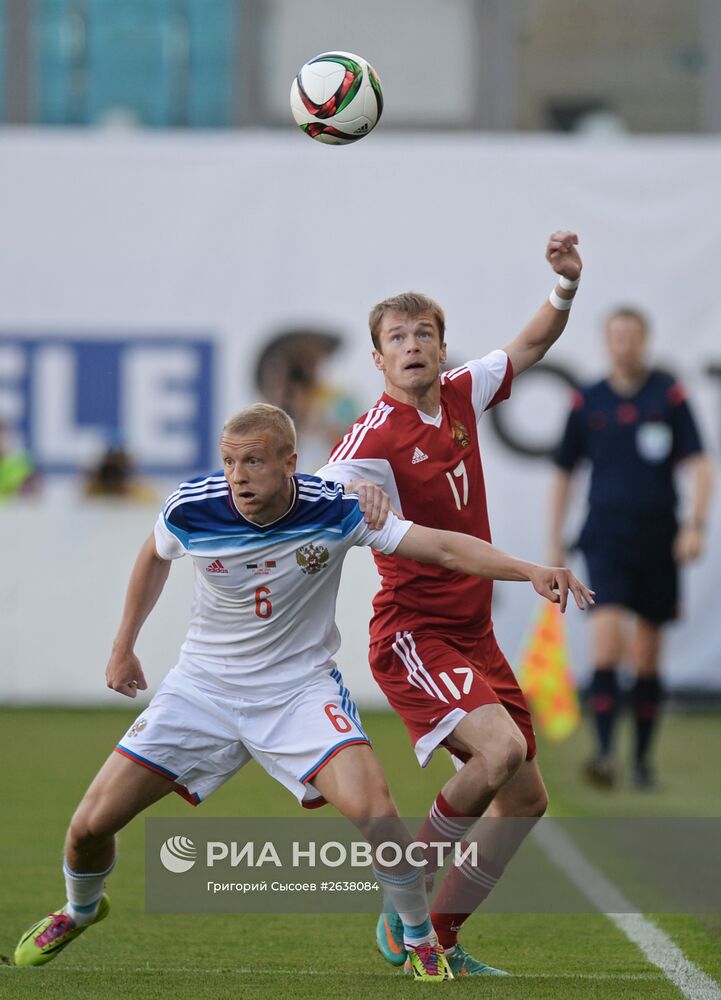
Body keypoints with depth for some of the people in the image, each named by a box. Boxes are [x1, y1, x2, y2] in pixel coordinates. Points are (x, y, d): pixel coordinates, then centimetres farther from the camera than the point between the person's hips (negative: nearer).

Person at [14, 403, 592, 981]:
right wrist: (123, 647, 18)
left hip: (301, 689, -2)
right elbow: (155, 557, 10)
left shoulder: (336, 510, -19)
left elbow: (444, 547, -17)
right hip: (203, 687, 2)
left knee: (373, 811, -26)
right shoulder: (192, 507, -15)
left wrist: (529, 570, -30)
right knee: (92, 825, -4)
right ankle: (81, 909, 32)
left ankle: (421, 939, 0)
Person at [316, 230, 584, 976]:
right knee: (500, 746, -29)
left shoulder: (461, 397, 5)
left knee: (525, 798, 8)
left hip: (474, 634, 8)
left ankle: (441, 939, 19)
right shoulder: (374, 438, -15)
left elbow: (532, 345, 19)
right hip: (414, 634, -8)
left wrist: (567, 285, 3)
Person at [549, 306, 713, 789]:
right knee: (607, 638, -17)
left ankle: (643, 758, 17)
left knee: (648, 655, 7)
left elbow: (699, 464, -2)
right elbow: (564, 473, 12)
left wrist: (696, 524, -15)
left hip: (659, 540, 0)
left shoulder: (670, 395, 1)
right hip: (607, 538, 0)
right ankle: (605, 752, -21)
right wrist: (555, 542, 10)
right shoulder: (587, 401, 4)